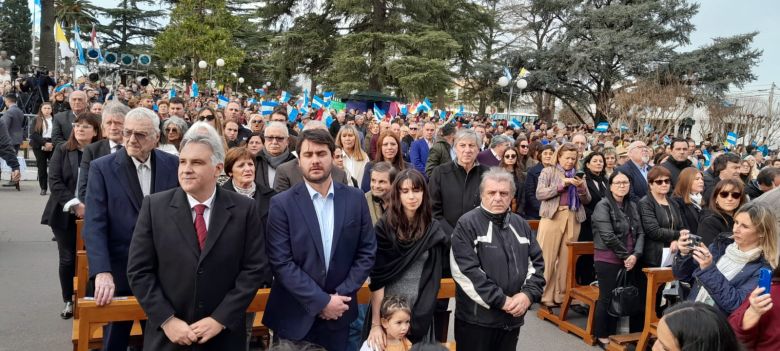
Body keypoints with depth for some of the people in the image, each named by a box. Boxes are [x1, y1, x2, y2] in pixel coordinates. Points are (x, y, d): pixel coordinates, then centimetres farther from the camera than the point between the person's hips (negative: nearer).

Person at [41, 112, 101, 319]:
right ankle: (69, 301, 20)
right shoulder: (62, 151, 1)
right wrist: (74, 204, -16)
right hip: (65, 214, 1)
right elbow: (54, 181, -5)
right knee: (68, 259, 7)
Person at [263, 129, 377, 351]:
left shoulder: (355, 199, 0)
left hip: (338, 313, 2)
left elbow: (367, 252, 1)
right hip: (294, 316, -2)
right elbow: (281, 262, -11)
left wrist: (341, 295, -8)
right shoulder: (282, 204, -7)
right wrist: (321, 301, -15)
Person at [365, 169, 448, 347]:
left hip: (421, 311, 2)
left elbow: (433, 278, 1)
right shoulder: (383, 227, -8)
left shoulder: (434, 230, -1)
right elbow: (377, 278, -10)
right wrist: (376, 323, -14)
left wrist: (420, 315, -7)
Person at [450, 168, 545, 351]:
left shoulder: (520, 224, 10)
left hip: (513, 317, 6)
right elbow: (466, 271, -19)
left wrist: (529, 294, -7)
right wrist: (501, 301, -18)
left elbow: (537, 262, 11)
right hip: (477, 319, -5)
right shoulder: (467, 224, -10)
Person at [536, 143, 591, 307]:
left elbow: (587, 200, 12)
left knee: (567, 258, 4)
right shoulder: (548, 172, 6)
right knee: (547, 257, -4)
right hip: (552, 217, -3)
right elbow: (539, 194, -7)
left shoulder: (578, 175, 16)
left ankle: (560, 294, 12)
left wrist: (581, 188, -7)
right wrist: (561, 184, -13)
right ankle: (543, 294, 4)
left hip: (573, 219, 4)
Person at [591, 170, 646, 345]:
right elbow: (608, 236, -16)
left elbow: (640, 232, 8)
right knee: (608, 298, 0)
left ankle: (635, 333, 19)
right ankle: (603, 335, 13)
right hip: (608, 259, -5)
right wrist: (625, 255, -10)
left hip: (631, 260, 6)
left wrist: (636, 254, -8)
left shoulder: (633, 206, 12)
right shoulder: (603, 206, -8)